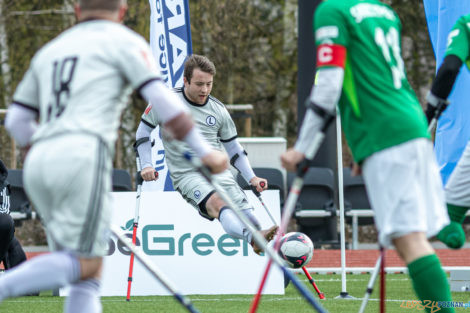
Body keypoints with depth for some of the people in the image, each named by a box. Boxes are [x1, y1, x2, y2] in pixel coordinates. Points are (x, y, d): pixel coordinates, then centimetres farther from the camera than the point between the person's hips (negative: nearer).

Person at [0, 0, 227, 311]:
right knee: (84, 265, -7)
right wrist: (204, 151, 2)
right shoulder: (123, 41, 10)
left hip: (37, 164, 7)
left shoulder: (49, 51, 27)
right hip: (82, 159, -7)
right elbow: (162, 100, -2)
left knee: (90, 273, 7)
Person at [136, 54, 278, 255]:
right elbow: (143, 130, 12)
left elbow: (233, 148, 21)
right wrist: (146, 165, -1)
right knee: (217, 203, -36)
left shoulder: (218, 110, 12)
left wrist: (251, 178, 9)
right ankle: (253, 238, -61)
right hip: (187, 175, -7)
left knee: (245, 212, -17)